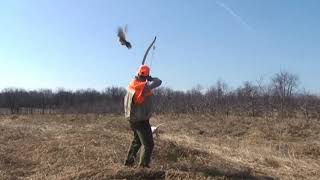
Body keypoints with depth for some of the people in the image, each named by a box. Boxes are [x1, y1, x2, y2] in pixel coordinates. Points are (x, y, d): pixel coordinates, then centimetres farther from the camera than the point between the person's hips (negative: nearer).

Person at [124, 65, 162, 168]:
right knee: (148, 144, 1)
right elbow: (158, 82, -14)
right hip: (141, 120, -9)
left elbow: (126, 100, 15)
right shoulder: (144, 86, -20)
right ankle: (143, 165, 0)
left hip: (132, 118, 9)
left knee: (137, 140, 27)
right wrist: (151, 78, 1)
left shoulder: (131, 85, 4)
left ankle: (129, 161, 34)